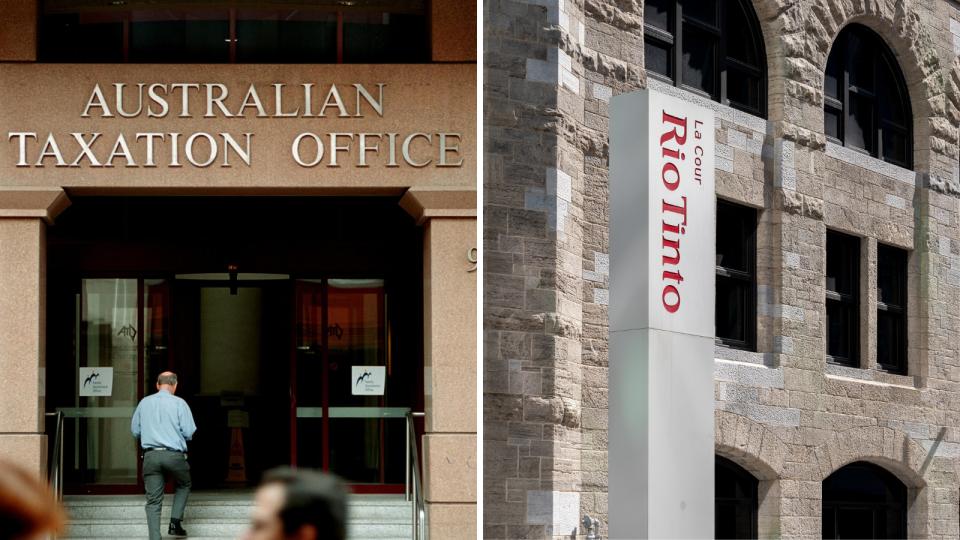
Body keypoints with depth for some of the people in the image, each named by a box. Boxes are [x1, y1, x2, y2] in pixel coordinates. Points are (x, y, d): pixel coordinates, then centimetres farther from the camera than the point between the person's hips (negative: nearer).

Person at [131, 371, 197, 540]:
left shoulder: (144, 402, 9)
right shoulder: (179, 403, -2)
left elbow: (135, 430, 15)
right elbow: (189, 432, -5)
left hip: (150, 455, 2)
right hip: (174, 455, -2)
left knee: (153, 500, 4)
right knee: (183, 486, 24)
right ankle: (175, 521, 10)